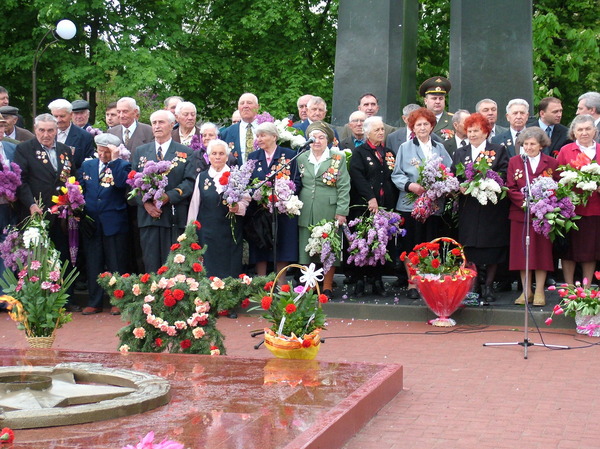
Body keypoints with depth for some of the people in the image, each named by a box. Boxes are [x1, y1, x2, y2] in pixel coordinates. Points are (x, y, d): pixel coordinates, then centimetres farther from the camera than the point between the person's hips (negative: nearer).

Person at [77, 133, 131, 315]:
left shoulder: (122, 165, 1)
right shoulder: (87, 165, 12)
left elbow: (122, 183, -19)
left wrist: (114, 160, -18)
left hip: (114, 223, -4)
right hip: (91, 223, 4)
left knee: (116, 264, 2)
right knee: (93, 264, 8)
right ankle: (94, 302, 15)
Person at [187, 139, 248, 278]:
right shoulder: (201, 177, 9)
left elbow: (246, 200, 4)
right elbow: (194, 205, 11)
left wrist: (238, 207, -18)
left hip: (230, 233, -1)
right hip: (207, 232, 1)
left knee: (230, 270, -1)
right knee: (208, 270, -1)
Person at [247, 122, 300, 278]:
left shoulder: (289, 155, 1)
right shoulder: (253, 157, 11)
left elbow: (296, 182, -3)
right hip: (258, 211, 2)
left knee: (282, 251, 1)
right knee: (259, 251, 2)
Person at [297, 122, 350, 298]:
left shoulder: (338, 158, 3)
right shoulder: (301, 158, 12)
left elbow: (344, 187, -1)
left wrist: (341, 211, -8)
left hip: (329, 211, -3)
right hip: (306, 213, 3)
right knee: (307, 249, 4)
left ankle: (327, 287, 7)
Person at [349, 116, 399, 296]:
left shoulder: (389, 153, 17)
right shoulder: (359, 152, 3)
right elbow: (357, 177, -11)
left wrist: (392, 203, 5)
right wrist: (370, 198, -20)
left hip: (385, 206, 4)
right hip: (364, 206, -4)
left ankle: (377, 280, 9)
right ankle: (359, 281, 5)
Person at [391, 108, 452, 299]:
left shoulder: (439, 149, 15)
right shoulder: (405, 148, 9)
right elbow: (396, 174, 3)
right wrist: (410, 186, -14)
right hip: (410, 204, -2)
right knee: (410, 245, -2)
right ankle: (412, 283, 5)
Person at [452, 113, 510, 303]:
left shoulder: (499, 151, 6)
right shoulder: (460, 153, 16)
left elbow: (504, 175, -5)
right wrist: (460, 187, -12)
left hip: (492, 207, -2)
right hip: (469, 207, 2)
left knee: (492, 249, 0)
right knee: (470, 250, -2)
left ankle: (488, 285, 10)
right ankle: (472, 286, 4)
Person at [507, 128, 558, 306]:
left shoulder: (552, 163, 4)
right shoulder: (514, 161, 7)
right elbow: (510, 188, 1)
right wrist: (524, 202, -14)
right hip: (520, 213, 1)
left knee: (542, 251, 1)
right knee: (522, 252, 2)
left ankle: (539, 292, 8)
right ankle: (526, 291, 10)